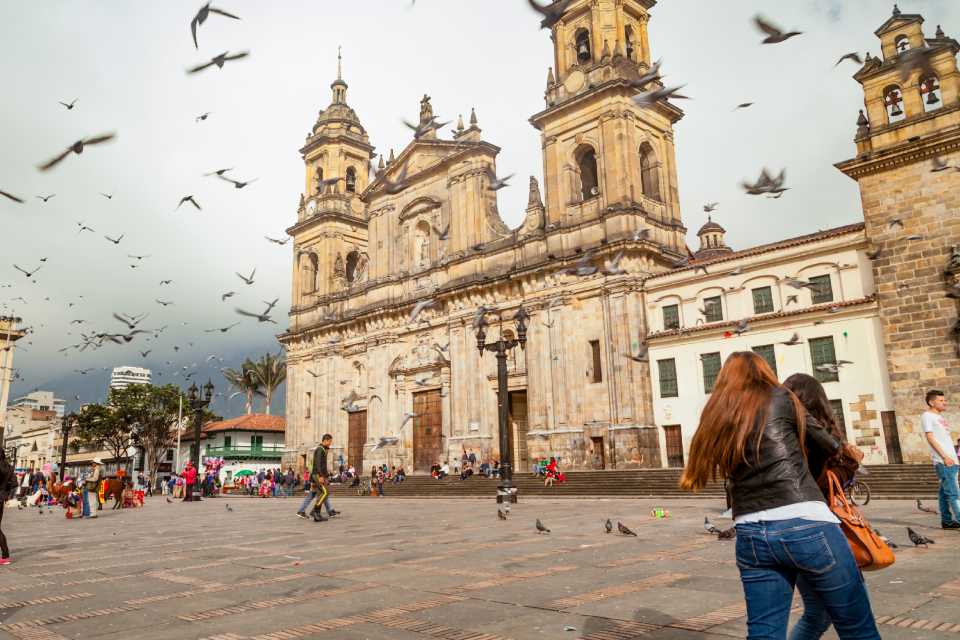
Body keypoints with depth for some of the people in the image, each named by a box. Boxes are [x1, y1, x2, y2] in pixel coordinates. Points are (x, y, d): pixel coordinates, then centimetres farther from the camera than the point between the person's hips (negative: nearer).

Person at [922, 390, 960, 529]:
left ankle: (947, 521, 14)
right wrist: (944, 456, -17)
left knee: (945, 492, 10)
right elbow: (930, 437, -12)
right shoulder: (927, 416, -4)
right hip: (942, 461, -8)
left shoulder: (940, 417, 21)